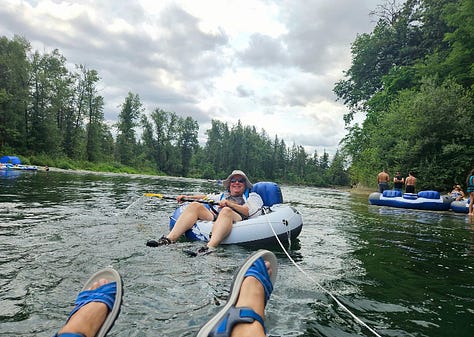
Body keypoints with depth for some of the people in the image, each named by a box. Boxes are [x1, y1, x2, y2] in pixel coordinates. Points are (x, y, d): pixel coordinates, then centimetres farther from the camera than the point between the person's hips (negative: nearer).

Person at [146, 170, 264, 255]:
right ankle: (169, 239, -29)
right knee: (195, 206, -14)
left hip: (237, 220, -5)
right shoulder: (223, 195, 38)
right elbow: (205, 197, 33)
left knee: (226, 211, -38)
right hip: (214, 218, 5)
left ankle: (210, 247, -61)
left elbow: (246, 212, 1)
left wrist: (229, 204, -12)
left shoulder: (251, 197, 21)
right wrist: (187, 197, 21)